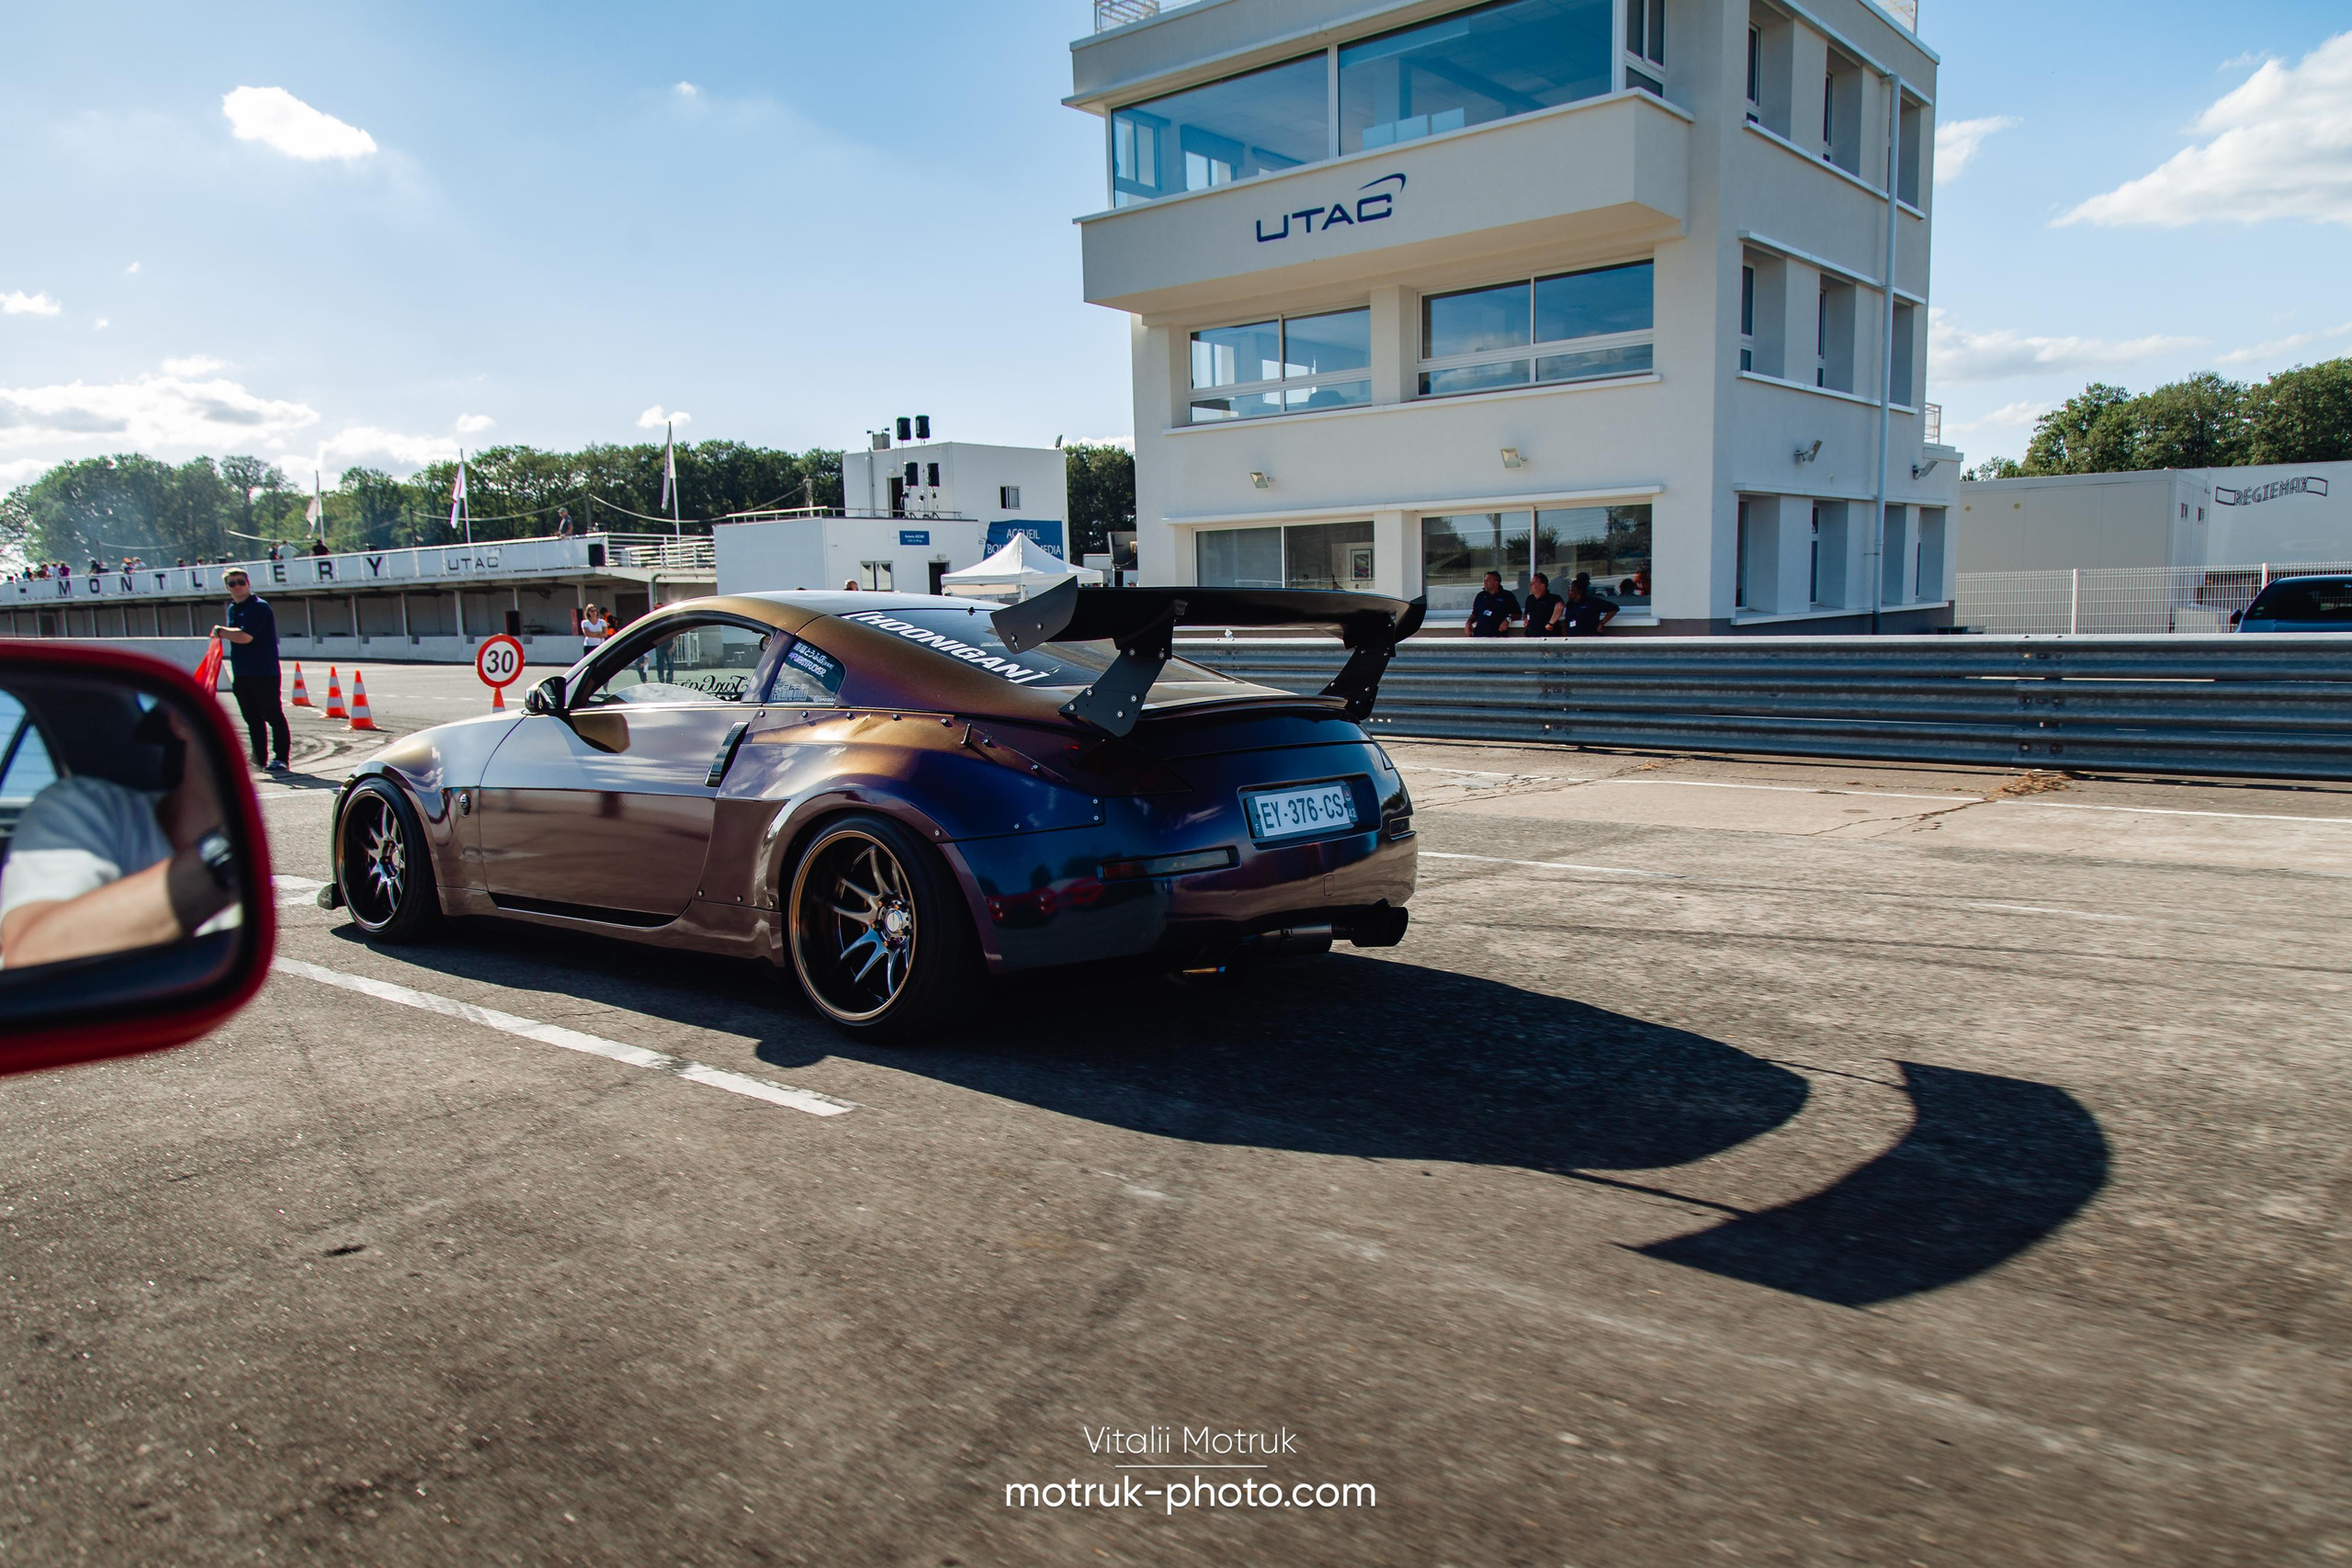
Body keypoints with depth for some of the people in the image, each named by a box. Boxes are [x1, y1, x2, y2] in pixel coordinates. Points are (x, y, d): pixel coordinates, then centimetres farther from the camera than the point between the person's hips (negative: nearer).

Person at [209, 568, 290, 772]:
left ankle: (281, 758, -3)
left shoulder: (259, 607, -12)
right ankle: (260, 758, 15)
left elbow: (244, 636, -20)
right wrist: (223, 633, 5)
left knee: (273, 715, -5)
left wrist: (221, 631, -7)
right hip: (241, 673, 9)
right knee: (252, 718, 10)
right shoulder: (232, 608, 16)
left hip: (264, 672, -9)